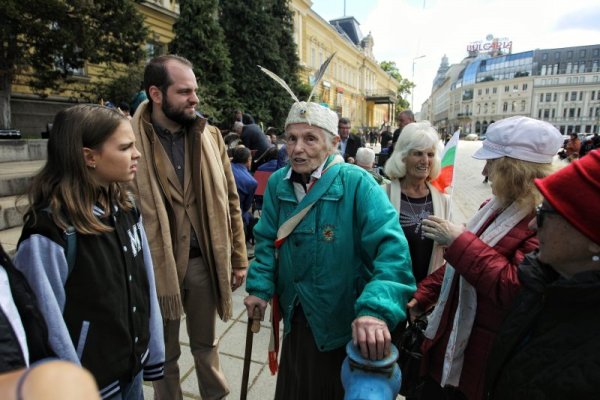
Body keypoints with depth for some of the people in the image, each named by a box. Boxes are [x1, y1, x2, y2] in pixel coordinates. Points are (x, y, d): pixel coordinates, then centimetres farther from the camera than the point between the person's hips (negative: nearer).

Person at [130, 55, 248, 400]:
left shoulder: (210, 136, 1)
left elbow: (229, 201, 4)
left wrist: (238, 258, 4)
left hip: (204, 260, 3)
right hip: (156, 264, -2)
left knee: (206, 343, 23)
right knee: (165, 352, 20)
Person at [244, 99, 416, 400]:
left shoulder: (356, 183, -22)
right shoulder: (277, 183, -4)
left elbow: (391, 247, -31)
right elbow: (267, 240, 3)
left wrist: (376, 309, -43)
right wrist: (260, 287, -7)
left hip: (345, 322, -4)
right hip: (296, 318, 5)